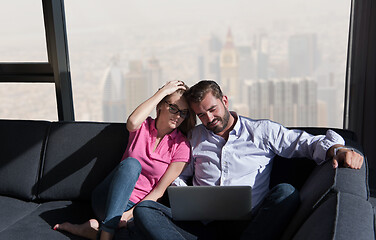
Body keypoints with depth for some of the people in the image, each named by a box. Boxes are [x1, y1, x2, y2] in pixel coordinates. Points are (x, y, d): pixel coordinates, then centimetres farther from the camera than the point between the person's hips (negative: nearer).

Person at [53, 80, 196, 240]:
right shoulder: (143, 125, 3)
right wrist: (163, 91, -16)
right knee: (131, 164, -32)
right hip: (109, 200, 0)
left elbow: (159, 189, -6)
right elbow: (132, 122, -25)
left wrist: (130, 213, -19)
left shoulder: (182, 146, -1)